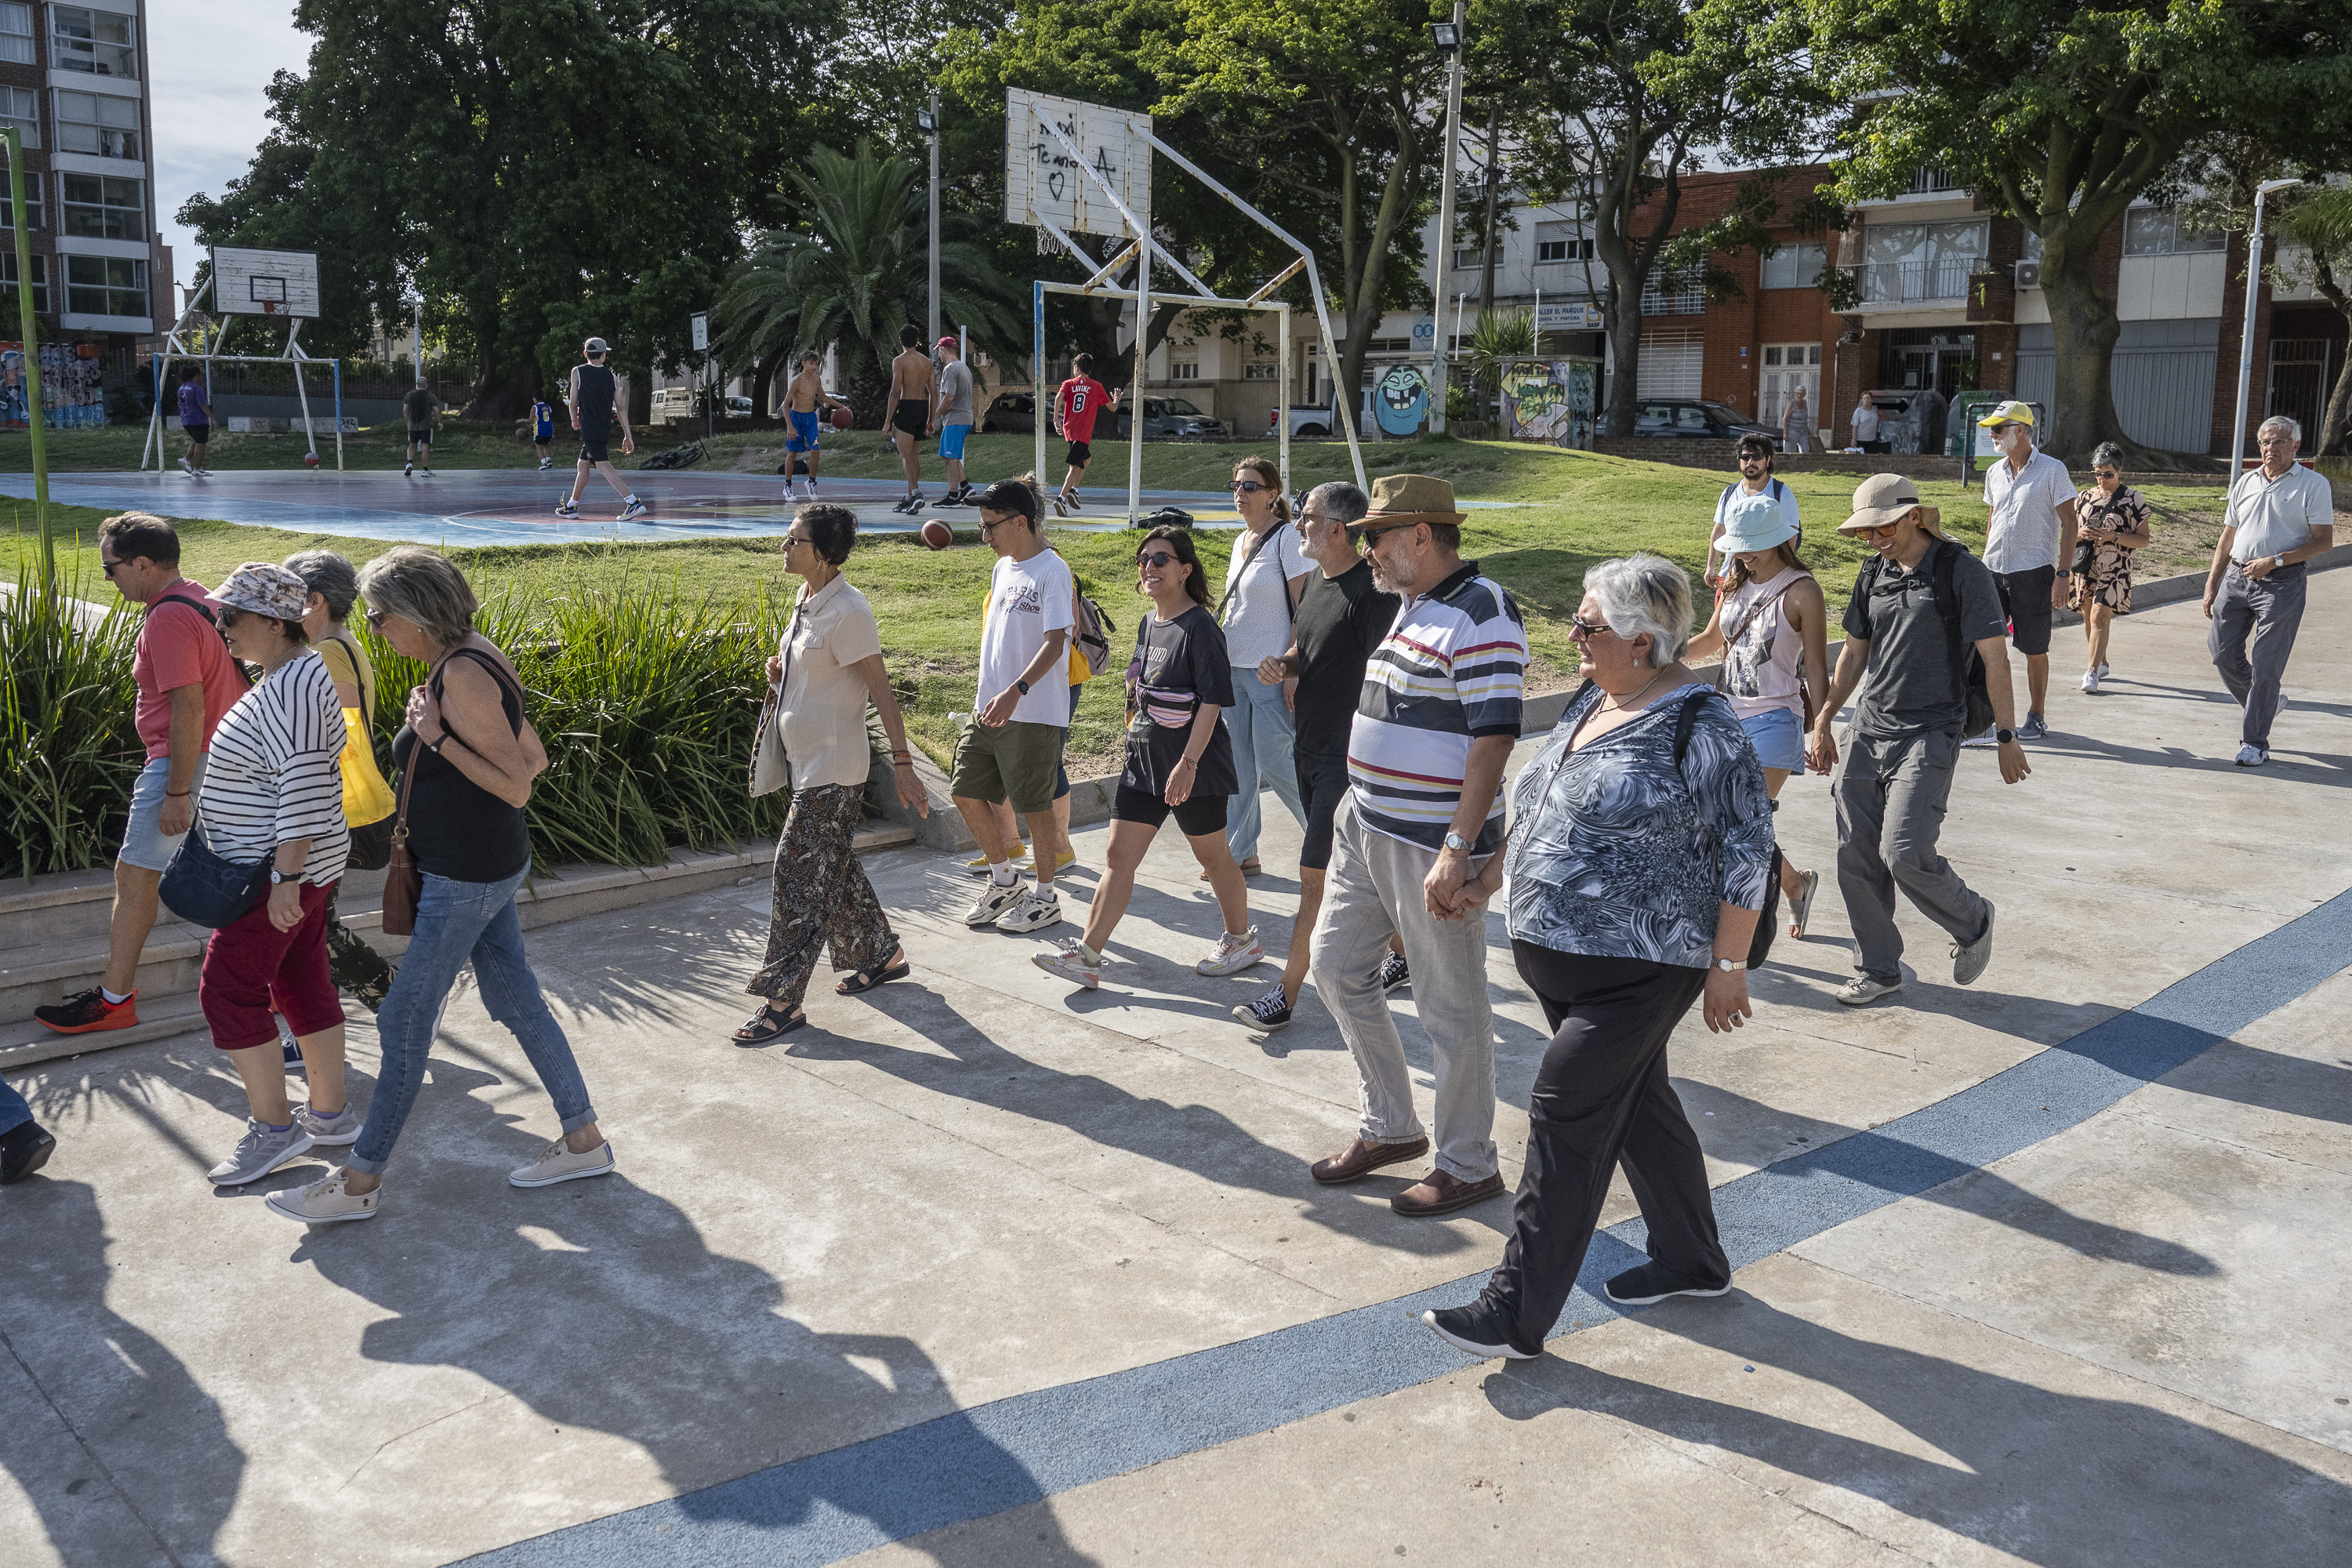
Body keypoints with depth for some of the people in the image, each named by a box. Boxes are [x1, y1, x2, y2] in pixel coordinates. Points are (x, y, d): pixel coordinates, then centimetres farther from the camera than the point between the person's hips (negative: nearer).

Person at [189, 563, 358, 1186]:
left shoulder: (294, 689, -22)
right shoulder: (286, 674, 12)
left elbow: (302, 789, -27)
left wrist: (285, 878, -28)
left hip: (285, 867, -10)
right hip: (290, 864, 10)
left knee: (228, 987, -5)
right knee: (302, 982, 14)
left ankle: (272, 1127, 4)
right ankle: (330, 1113, 22)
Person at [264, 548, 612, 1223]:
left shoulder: (461, 675, -23)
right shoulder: (474, 659, 6)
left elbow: (518, 786, -23)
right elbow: (535, 758, 12)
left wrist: (437, 738, -25)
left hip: (467, 878, -10)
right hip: (490, 865, 10)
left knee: (404, 1022, 0)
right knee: (515, 999, 16)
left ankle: (360, 1183, 12)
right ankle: (584, 1140, 24)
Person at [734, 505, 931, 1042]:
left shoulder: (847, 611, -19)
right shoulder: (807, 601, 10)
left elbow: (880, 688, -18)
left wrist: (903, 764, -19)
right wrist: (782, 673, 3)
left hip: (833, 768, -10)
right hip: (809, 762, 10)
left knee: (797, 873, -7)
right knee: (834, 868, 18)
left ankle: (784, 1000, 0)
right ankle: (882, 955, 34)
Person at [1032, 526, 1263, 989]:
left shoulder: (1199, 628, -15)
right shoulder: (1149, 624, 10)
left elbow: (1212, 700, -19)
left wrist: (1187, 763, -24)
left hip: (1192, 765, -8)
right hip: (1144, 759, 8)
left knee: (1212, 855, 8)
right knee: (1118, 857, 3)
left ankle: (1243, 941, 28)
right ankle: (1086, 956, 3)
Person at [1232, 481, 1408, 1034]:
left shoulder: (1370, 593, -18)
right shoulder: (1316, 580, 11)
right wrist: (1280, 666, 1)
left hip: (1348, 757, -9)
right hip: (1311, 749, 9)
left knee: (1316, 875, -5)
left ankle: (1286, 993, 1)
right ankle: (1401, 955, 34)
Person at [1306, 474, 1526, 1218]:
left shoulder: (1481, 614, -17)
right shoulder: (1411, 605, 13)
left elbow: (1494, 737, -23)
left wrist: (1457, 851, -28)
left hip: (1433, 843, -10)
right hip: (1365, 827, 10)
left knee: (1450, 1005, 2)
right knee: (1336, 965, 16)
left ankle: (1469, 1166, 18)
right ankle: (1390, 1127, 31)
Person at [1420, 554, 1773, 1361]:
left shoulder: (1699, 724, -16)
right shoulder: (1594, 702, 9)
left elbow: (1747, 847, -15)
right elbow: (1540, 807, 21)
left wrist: (1727, 966, -14)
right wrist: (1488, 880, 21)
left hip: (1637, 968, -8)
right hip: (1562, 956, 9)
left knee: (1566, 1117, -8)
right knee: (1635, 1105, 18)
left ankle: (1517, 1313, -1)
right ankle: (1693, 1262, 36)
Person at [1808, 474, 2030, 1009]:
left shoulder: (1962, 573, -7)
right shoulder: (1873, 575, 11)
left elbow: (1994, 658, -6)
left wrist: (2006, 736, -5)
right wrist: (1822, 724, 18)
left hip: (1930, 734, -6)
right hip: (1868, 731, 6)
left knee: (1904, 853, -16)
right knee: (1856, 857, 4)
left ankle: (1973, 921, 14)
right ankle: (1878, 970, 19)